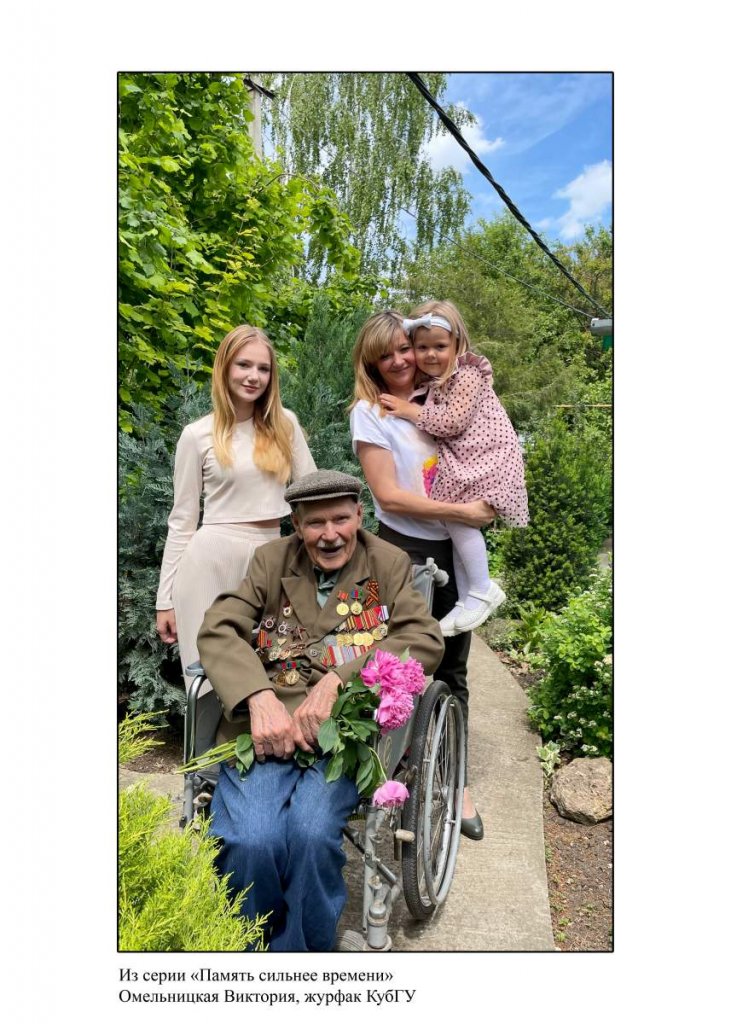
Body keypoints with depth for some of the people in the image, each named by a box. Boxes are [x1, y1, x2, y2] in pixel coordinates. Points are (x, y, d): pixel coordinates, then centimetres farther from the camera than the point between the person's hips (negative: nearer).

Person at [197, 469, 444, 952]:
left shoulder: (390, 564, 10)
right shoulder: (271, 560, 13)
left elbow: (426, 639, -4)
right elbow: (218, 628, 1)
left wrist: (337, 682, -16)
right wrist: (260, 699, -18)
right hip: (266, 726, 2)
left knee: (311, 835, -27)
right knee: (250, 842, -23)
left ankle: (301, 947, 3)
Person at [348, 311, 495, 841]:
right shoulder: (370, 411, -5)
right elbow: (389, 495, -13)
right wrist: (461, 511, -16)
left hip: (455, 549, 4)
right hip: (406, 549, -4)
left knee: (453, 669, 11)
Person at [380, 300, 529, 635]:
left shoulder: (468, 376, -15)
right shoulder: (433, 381, 11)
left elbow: (453, 422, -23)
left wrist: (410, 411, -18)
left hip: (485, 456, -9)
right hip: (461, 460, 9)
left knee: (457, 513, -21)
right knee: (457, 520, 6)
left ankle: (483, 590, -5)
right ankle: (467, 599, 15)